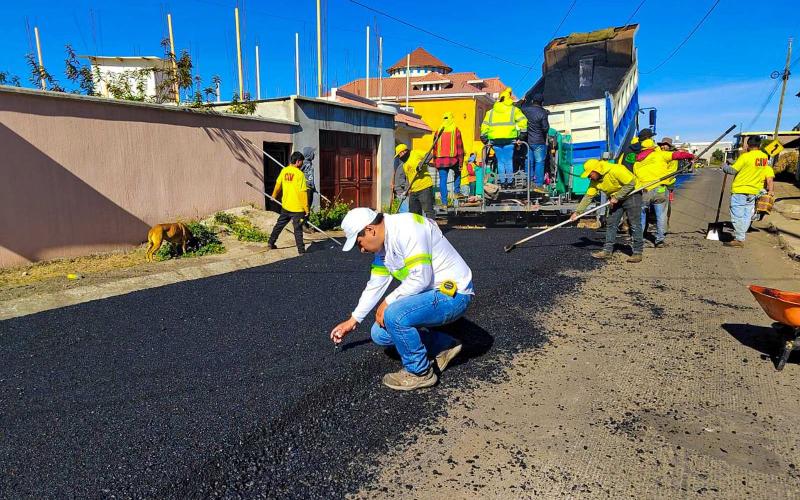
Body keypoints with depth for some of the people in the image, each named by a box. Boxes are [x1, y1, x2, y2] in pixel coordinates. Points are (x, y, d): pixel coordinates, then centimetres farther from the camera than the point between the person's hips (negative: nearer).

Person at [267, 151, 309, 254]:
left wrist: (274, 195, 34)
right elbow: (303, 192, -17)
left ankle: (271, 243, 32)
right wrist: (306, 209, -12)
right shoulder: (299, 174, -16)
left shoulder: (284, 170, 2)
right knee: (298, 229, 0)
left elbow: (278, 184, 15)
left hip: (285, 206, 6)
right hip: (297, 208, -6)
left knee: (279, 224, 21)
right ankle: (301, 250, 4)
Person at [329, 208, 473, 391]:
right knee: (381, 333, 4)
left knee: (394, 316, -29)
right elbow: (374, 286, 16)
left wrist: (388, 302, -16)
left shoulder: (407, 228, -23)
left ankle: (420, 373, -4)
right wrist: (353, 320, 21)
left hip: (453, 293, -10)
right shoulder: (382, 246, 6)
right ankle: (444, 346, 16)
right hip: (430, 294, 10)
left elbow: (421, 278, -28)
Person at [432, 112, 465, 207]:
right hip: (453, 159, -1)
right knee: (457, 173, 28)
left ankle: (444, 202, 2)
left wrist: (435, 163, 15)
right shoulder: (456, 130, -1)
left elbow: (435, 148, 9)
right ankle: (456, 191, 19)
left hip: (441, 160, 2)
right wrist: (461, 161, 1)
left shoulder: (439, 131, 7)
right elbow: (460, 147, -3)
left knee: (442, 180, 3)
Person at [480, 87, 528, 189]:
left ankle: (502, 182, 9)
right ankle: (510, 181, 5)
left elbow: (484, 125, 12)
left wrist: (484, 138, 15)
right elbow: (523, 121, -4)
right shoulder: (514, 110, 7)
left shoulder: (491, 112, 16)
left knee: (500, 162, 9)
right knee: (509, 161, 4)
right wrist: (522, 135, 0)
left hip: (495, 140, 2)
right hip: (509, 139, -2)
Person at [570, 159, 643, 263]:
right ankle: (607, 250, 10)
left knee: (635, 224, -7)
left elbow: (631, 183, -24)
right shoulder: (595, 181, -5)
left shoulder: (615, 170, -28)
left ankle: (637, 253, -1)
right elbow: (588, 196, -3)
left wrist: (616, 197, -22)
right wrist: (577, 211, -9)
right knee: (611, 224, 4)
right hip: (617, 199, 8)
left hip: (631, 195, -7)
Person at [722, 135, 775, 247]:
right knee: (746, 216, 11)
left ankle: (739, 239, -6)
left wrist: (724, 167, 6)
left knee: (737, 216, -5)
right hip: (753, 191, 7)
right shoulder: (765, 158, 7)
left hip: (739, 190, -7)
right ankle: (740, 236, 15)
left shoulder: (746, 156, -13)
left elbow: (732, 170, -10)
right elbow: (770, 177, 10)